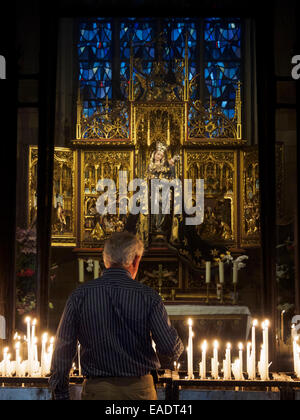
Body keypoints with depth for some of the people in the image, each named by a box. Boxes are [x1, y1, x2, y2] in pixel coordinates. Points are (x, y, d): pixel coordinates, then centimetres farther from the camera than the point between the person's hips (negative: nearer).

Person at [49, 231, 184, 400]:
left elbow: (63, 349, -2)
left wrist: (61, 394, 7)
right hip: (139, 389, -1)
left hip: (97, 391, 1)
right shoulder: (148, 296, -7)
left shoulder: (80, 296, -3)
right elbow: (171, 348, -9)